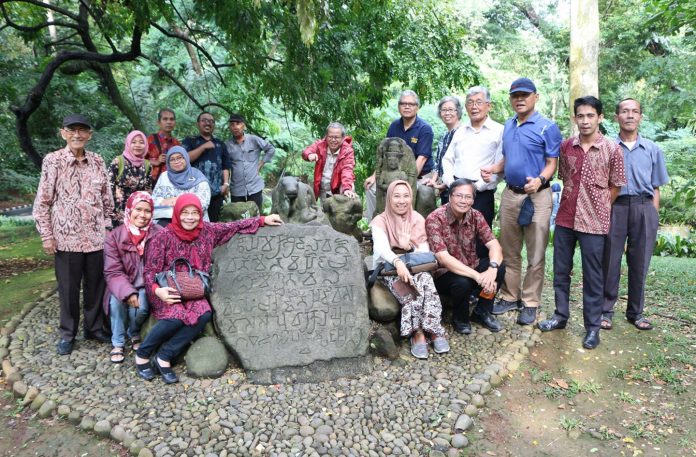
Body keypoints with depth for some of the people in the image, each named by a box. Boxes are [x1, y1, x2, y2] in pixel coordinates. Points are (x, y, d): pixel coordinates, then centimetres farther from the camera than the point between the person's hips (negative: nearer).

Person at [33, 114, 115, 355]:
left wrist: (107, 226, 9)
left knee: (96, 284, 11)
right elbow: (42, 201, -4)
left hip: (96, 236, 3)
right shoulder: (52, 160, -5)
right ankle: (68, 333, 24)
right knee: (68, 288, 8)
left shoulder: (97, 161, 5)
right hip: (67, 237, -3)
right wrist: (46, 235, -6)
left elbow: (107, 197, 11)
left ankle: (94, 327, 28)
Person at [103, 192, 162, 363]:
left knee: (140, 306, -28)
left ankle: (134, 334, 8)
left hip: (147, 286, -1)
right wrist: (127, 292, -32)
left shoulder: (160, 234, -12)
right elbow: (113, 272, -14)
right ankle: (118, 342, -4)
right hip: (123, 287, 1)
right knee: (116, 301, -29)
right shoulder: (114, 236, -10)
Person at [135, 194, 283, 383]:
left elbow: (234, 226, 13)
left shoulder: (207, 231, 3)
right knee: (176, 317, -33)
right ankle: (142, 354, -6)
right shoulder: (164, 237, -8)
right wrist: (157, 290, -26)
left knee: (203, 315, -28)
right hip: (166, 291, -4)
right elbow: (150, 271, -6)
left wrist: (263, 220, 13)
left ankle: (164, 358, -16)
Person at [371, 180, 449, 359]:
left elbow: (425, 251, -1)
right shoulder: (380, 221, -3)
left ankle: (424, 332, -27)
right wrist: (398, 262, -43)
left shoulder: (418, 220, 8)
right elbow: (382, 248, -23)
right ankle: (419, 333, -25)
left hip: (416, 267, 3)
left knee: (426, 280, -32)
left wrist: (409, 246, -23)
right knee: (412, 290, -34)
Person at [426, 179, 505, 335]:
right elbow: (443, 258, -29)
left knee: (500, 267, -19)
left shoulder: (475, 216, -4)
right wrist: (477, 276, -37)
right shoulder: (435, 219, -20)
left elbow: (494, 244, -11)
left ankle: (482, 312, 4)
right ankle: (460, 318, -2)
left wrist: (492, 268, -34)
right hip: (444, 274, -5)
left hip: (471, 269, 5)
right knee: (462, 282, -35)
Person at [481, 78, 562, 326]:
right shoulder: (508, 126, 12)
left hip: (537, 196, -6)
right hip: (510, 194, 6)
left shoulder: (547, 127, -6)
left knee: (536, 255, 2)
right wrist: (493, 169, 0)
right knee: (510, 251, 13)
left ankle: (530, 303, 11)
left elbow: (552, 163, -8)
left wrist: (540, 180, -28)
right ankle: (510, 296, 24)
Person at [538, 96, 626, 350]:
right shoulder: (566, 146, 3)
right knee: (560, 270, 12)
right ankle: (561, 315, 29)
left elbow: (615, 186, 1)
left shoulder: (612, 149, -7)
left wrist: (597, 208, 3)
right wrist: (570, 202, 10)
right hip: (565, 218, 4)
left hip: (593, 221, -4)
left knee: (592, 276, 4)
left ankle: (593, 327, 17)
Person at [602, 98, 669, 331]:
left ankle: (636, 312, 19)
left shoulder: (653, 150, 11)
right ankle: (605, 310, 11)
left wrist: (653, 217, 5)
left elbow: (655, 188, 12)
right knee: (610, 261, 1)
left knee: (640, 263, 6)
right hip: (615, 207, -1)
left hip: (643, 207, 2)